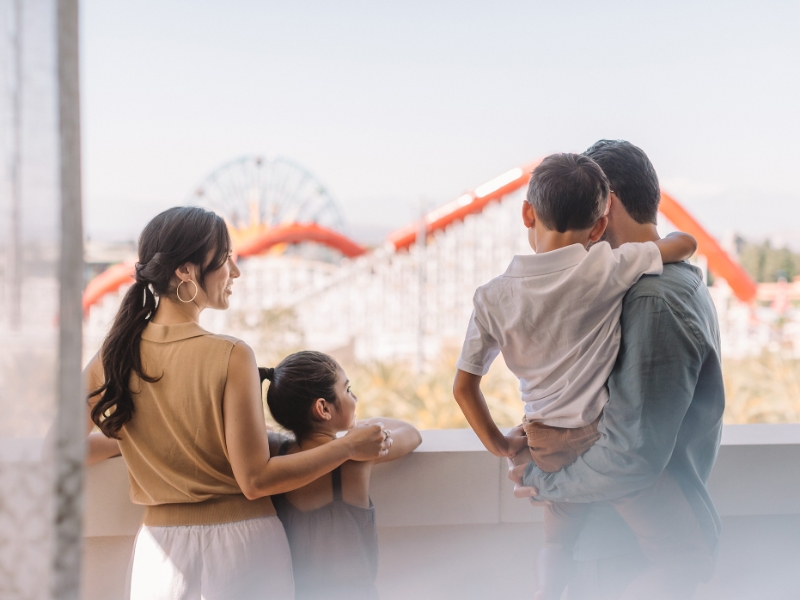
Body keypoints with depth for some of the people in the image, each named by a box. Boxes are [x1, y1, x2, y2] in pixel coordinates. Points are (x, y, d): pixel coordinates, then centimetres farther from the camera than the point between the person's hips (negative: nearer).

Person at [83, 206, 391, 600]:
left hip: (162, 545, 4)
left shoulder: (115, 355, -3)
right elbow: (255, 479, -16)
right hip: (241, 546, -3)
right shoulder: (230, 357, -16)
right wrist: (349, 446, -5)